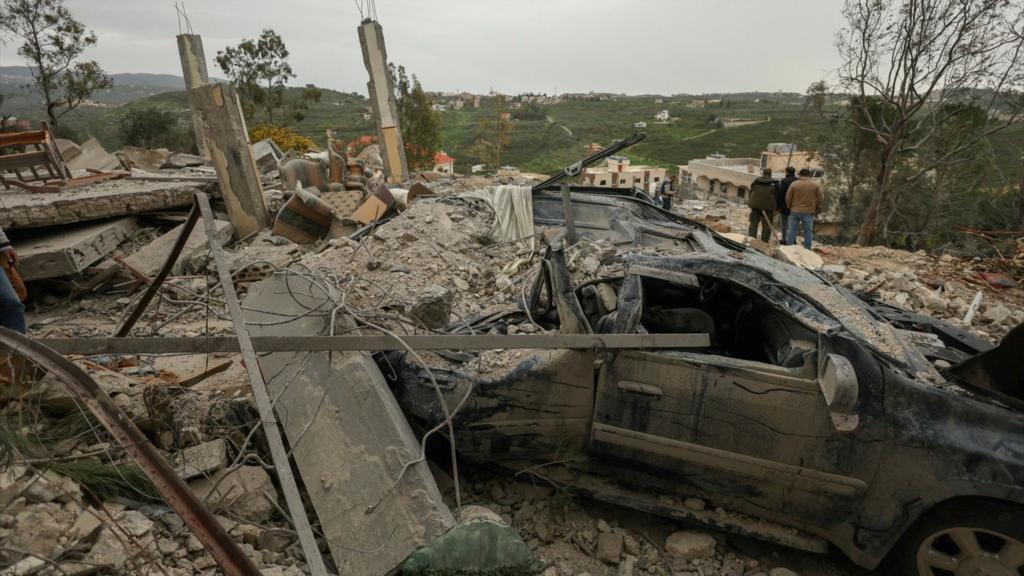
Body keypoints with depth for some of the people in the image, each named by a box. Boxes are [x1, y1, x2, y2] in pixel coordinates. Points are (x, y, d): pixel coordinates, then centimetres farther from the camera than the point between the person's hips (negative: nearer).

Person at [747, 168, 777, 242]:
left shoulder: (756, 181, 4)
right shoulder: (774, 183, -2)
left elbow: (751, 192, 8)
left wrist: (750, 202, 16)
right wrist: (775, 209, 6)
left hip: (755, 205, 2)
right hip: (768, 206, -2)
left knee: (753, 224, 9)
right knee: (766, 225, 5)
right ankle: (764, 241, 4)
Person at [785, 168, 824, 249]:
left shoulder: (794, 184, -4)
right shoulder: (815, 185, -1)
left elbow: (788, 198, -1)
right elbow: (821, 198, 1)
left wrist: (790, 208, 13)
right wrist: (816, 209, 14)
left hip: (794, 211, 0)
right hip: (808, 212, 0)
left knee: (792, 231, 9)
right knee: (808, 232, 8)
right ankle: (807, 249, 11)